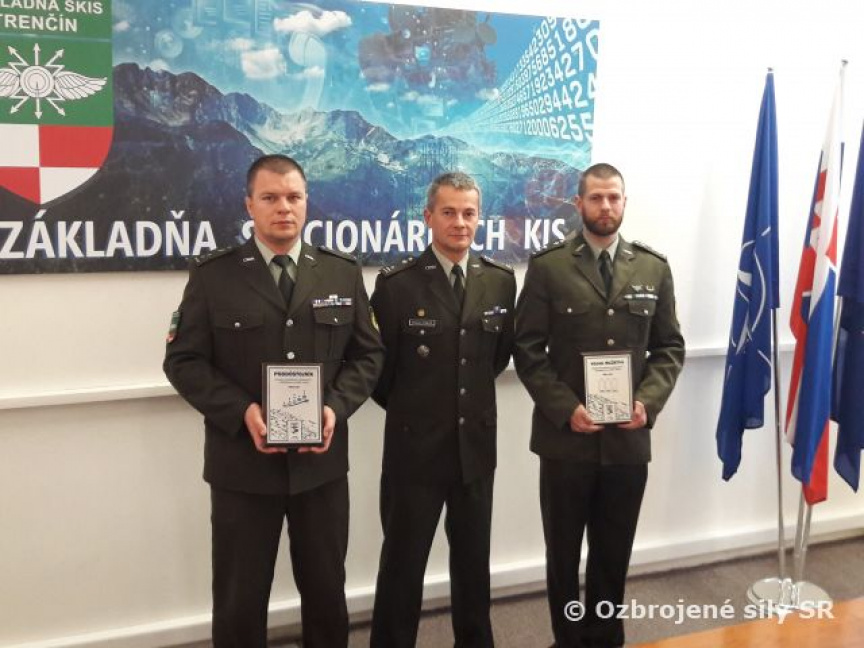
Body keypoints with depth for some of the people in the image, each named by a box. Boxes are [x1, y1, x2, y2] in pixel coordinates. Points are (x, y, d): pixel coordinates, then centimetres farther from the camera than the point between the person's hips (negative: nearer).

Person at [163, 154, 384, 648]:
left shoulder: (344, 272, 5)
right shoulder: (212, 275, -1)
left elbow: (368, 353, 6)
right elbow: (184, 360, -3)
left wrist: (336, 407, -12)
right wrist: (242, 412, -18)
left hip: (322, 461, 2)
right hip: (242, 464, -2)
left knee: (326, 589, 17)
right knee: (239, 598, 12)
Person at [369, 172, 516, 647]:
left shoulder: (501, 280, 1)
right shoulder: (396, 283, -11)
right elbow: (378, 367, -4)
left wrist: (473, 396, 10)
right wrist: (408, 409, 6)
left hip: (476, 445, 4)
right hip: (415, 447, -3)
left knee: (473, 558, 19)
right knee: (402, 562, 9)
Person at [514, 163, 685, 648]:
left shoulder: (654, 267, 5)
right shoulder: (547, 267, -3)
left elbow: (669, 347, 7)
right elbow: (528, 350, -5)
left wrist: (648, 400, -9)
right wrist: (565, 409, -15)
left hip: (629, 438, 2)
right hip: (565, 436, -2)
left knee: (615, 553, 15)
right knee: (563, 552, 12)